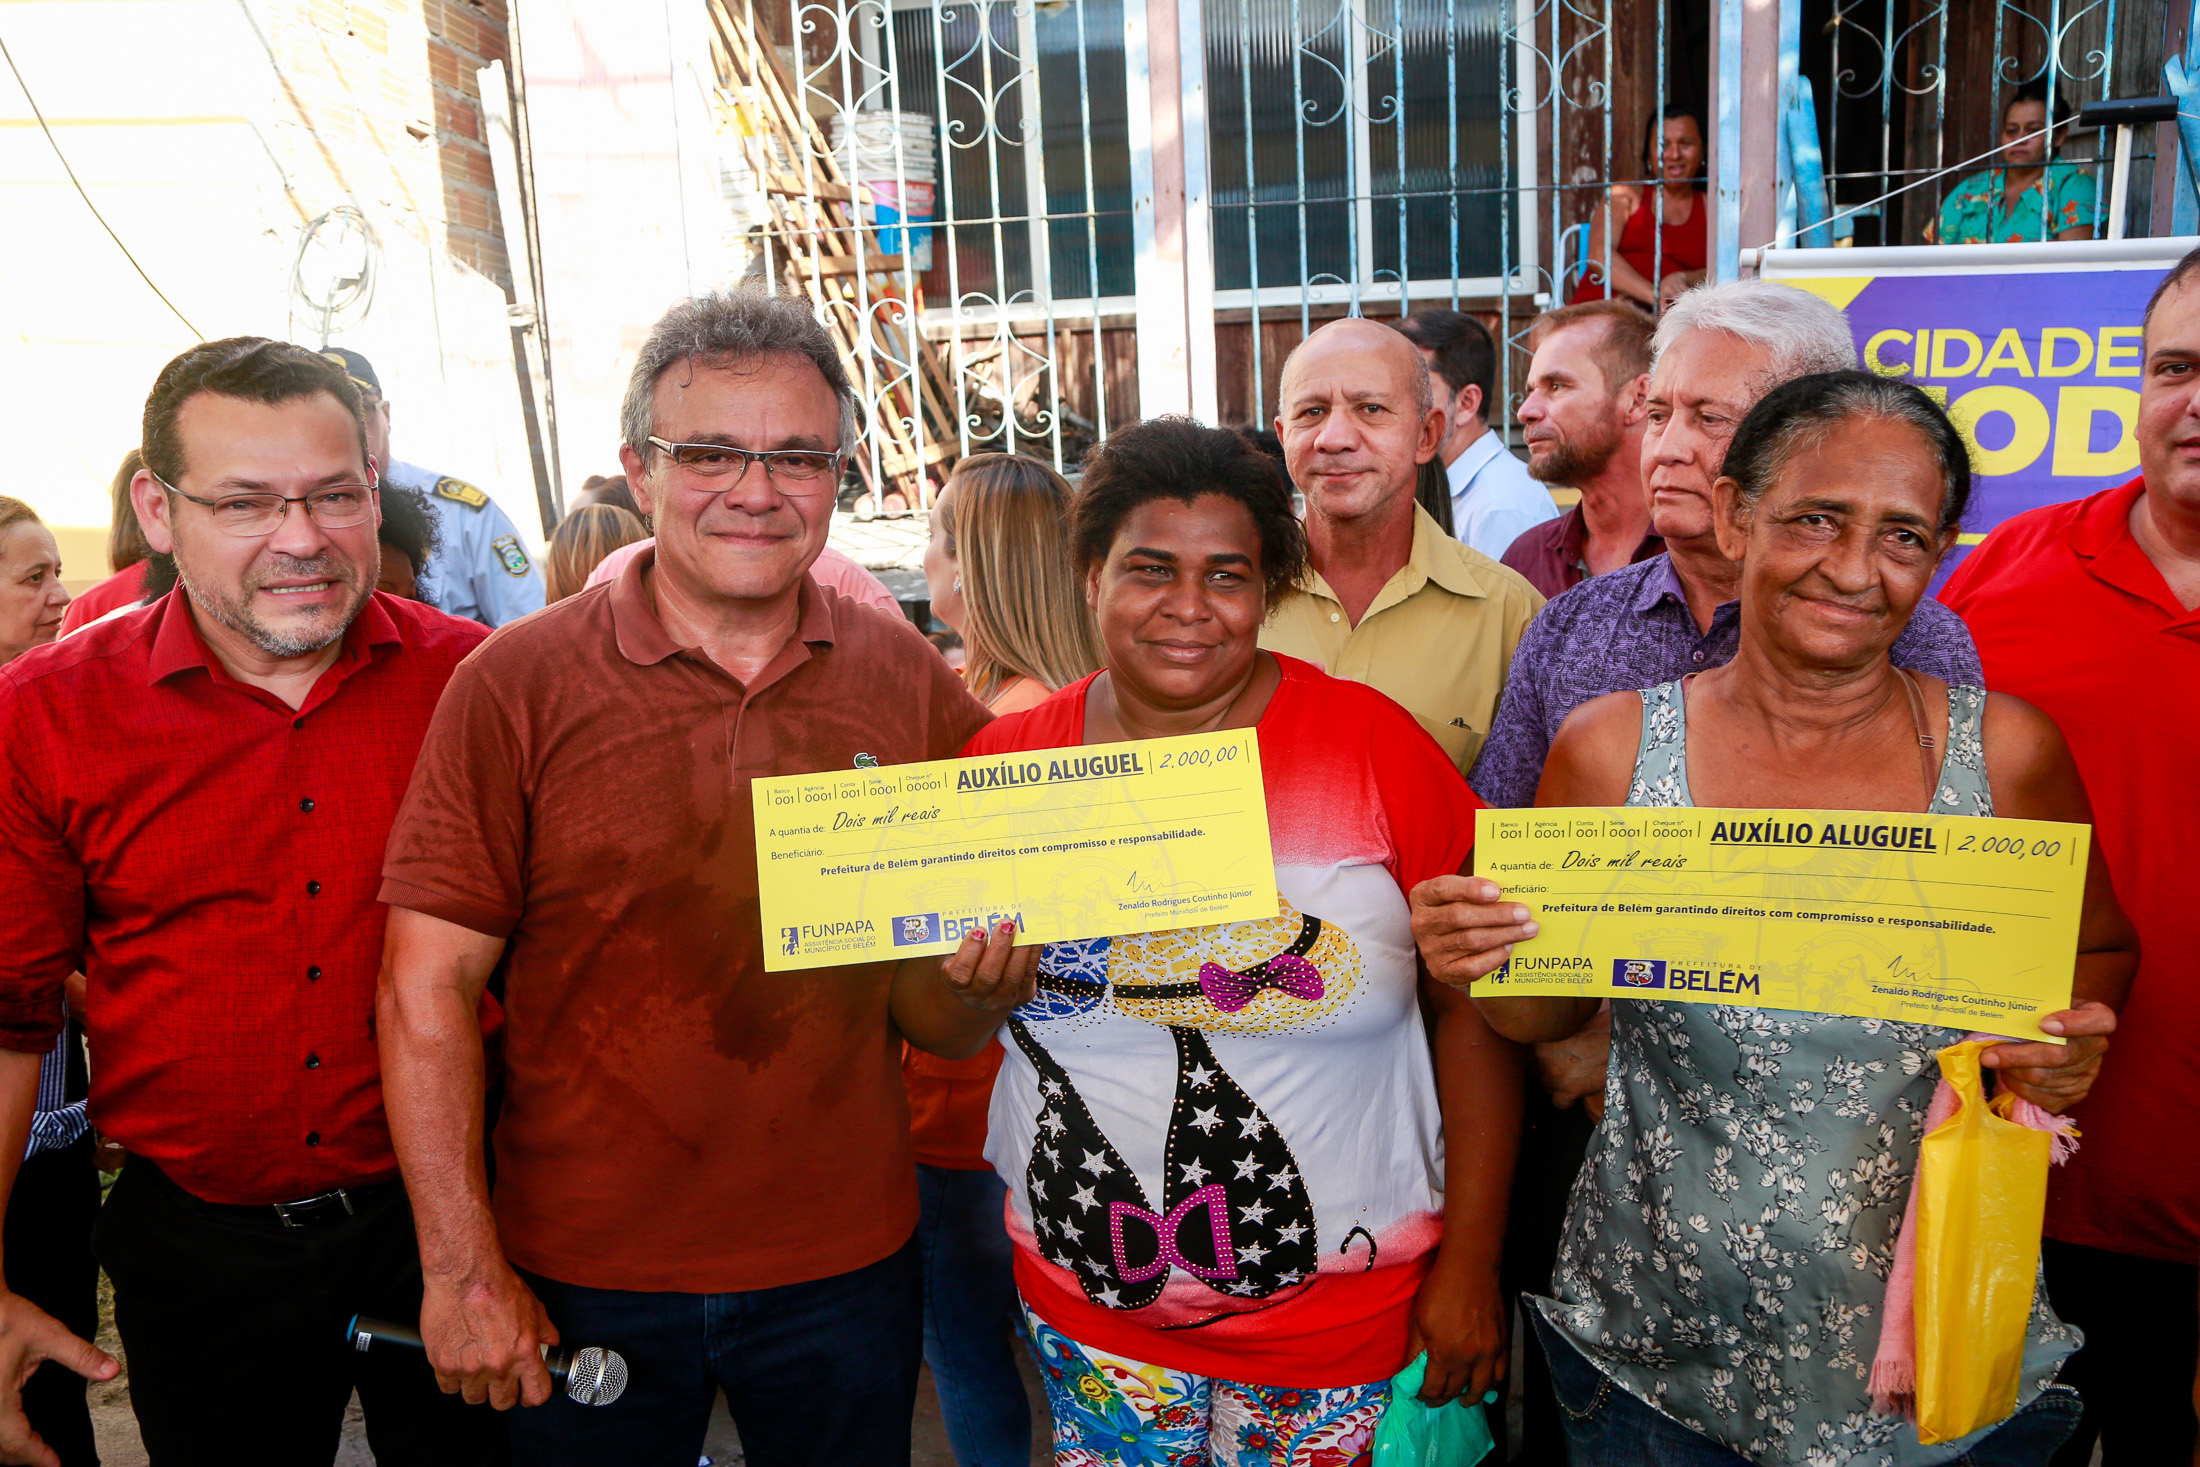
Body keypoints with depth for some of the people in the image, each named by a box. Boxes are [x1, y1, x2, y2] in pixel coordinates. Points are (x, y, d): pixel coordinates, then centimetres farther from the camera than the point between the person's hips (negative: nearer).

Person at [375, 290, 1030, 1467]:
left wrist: (975, 982, -19)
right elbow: (429, 986, -8)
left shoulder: (912, 683, -3)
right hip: (585, 1278, -1)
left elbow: (934, 1025, 3)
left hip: (846, 1266, 2)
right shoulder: (518, 683, -9)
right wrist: (462, 1271, -10)